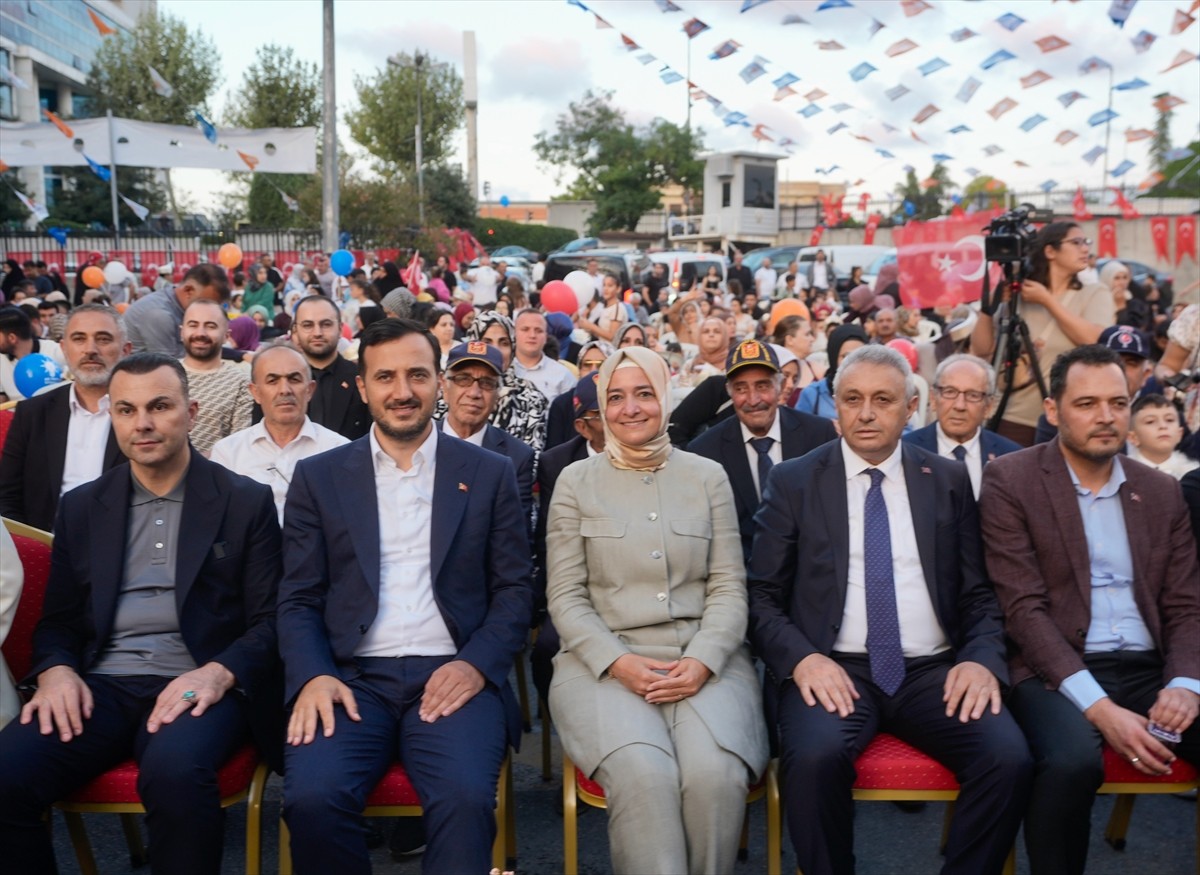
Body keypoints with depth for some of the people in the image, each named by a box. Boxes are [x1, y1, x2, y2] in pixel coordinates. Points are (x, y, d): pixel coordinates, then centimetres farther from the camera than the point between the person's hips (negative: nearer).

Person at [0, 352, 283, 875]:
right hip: (99, 686, 3)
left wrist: (218, 673, -18)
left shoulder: (247, 502, 5)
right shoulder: (81, 507, 15)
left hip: (198, 687, -3)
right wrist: (56, 670, -6)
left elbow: (269, 620, 1)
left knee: (175, 772, -35)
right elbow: (58, 619, 16)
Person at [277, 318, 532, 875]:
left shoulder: (489, 474, 10)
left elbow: (515, 591, 7)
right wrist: (313, 676, -11)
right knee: (312, 797, -26)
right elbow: (298, 599, 8)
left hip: (453, 677, -1)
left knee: (466, 798, -30)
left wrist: (475, 665, -11)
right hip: (351, 677, 2)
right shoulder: (318, 477, 12)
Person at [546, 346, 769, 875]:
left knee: (716, 772, -27)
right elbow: (566, 596, 4)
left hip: (703, 659, 1)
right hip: (605, 660, -1)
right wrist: (617, 662, -12)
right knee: (642, 773, -31)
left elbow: (728, 588, 7)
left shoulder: (708, 477, 11)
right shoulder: (576, 482, 8)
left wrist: (702, 660, -11)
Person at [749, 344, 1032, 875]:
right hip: (833, 668, -2)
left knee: (1010, 758, -24)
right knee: (814, 756, -32)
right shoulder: (792, 482, 6)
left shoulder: (949, 482, 12)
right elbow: (762, 594, 3)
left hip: (933, 670, 3)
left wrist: (983, 658, -7)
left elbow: (979, 594, 12)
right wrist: (801, 658, -15)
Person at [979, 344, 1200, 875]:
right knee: (1073, 761, -33)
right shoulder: (1010, 481, -3)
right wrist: (1098, 707, -19)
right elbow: (1024, 607, -10)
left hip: (1149, 669, 5)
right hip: (1055, 671, -5)